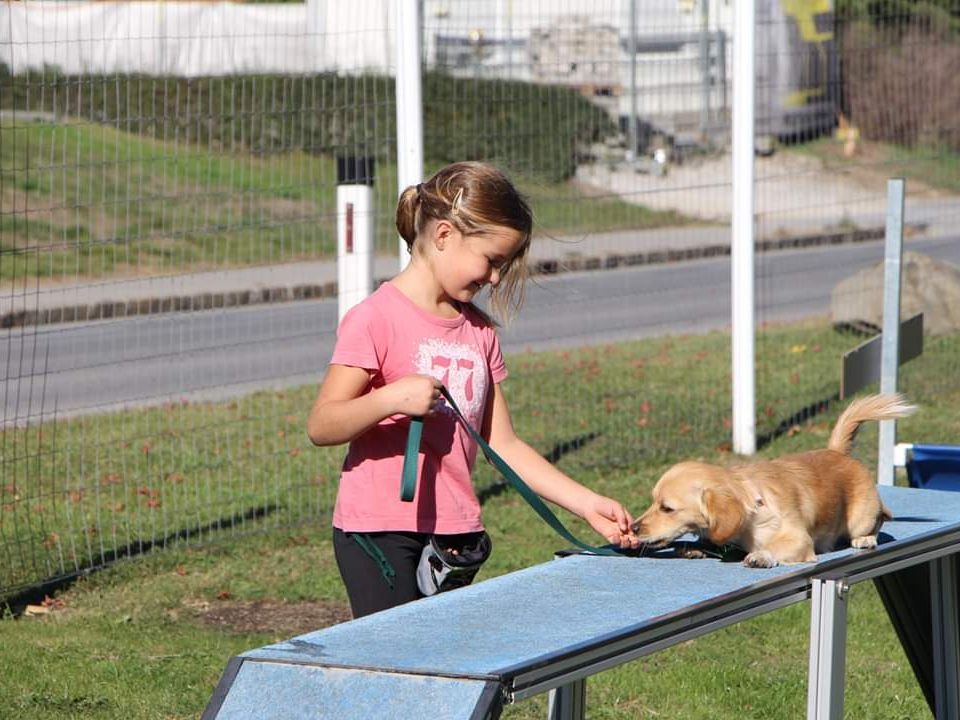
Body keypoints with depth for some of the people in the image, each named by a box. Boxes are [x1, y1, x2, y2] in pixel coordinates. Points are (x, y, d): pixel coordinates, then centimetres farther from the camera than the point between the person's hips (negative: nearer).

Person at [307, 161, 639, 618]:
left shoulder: (479, 331, 13)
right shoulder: (377, 318, -8)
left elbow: (504, 446, 13)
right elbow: (321, 426, -12)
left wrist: (587, 504, 6)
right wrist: (390, 399, -28)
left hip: (454, 534, 7)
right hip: (380, 533, -7)